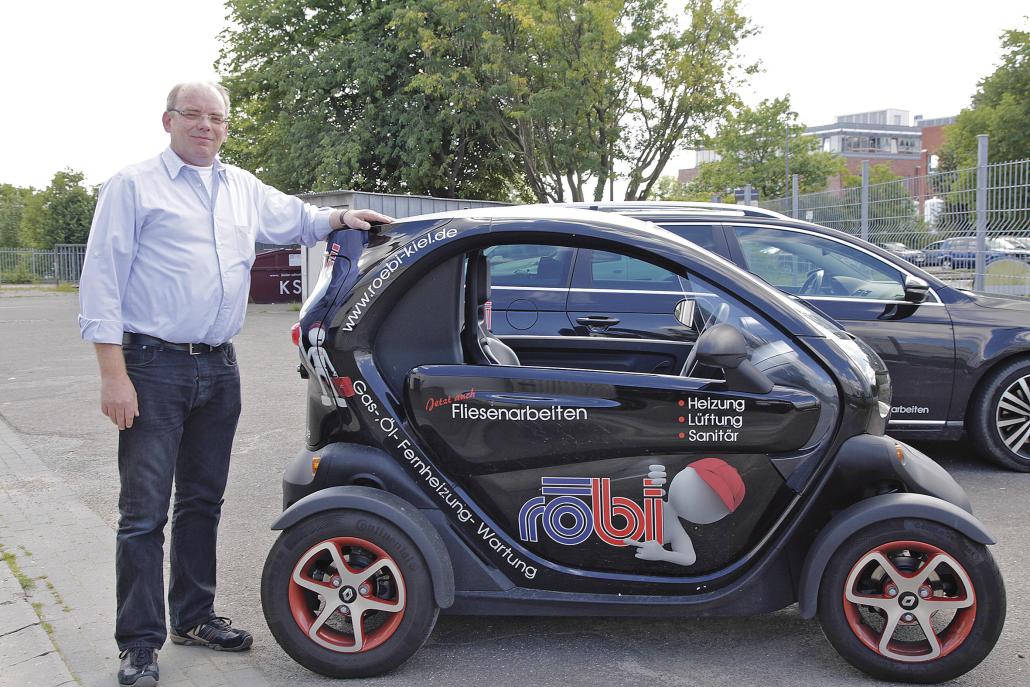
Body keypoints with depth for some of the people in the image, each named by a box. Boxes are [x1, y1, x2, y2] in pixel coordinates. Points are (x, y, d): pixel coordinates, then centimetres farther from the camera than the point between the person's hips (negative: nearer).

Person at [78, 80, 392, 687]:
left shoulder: (243, 188, 16)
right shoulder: (134, 186, -2)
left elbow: (293, 217, 33)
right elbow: (102, 280, -8)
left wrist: (340, 218, 10)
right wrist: (113, 374, -15)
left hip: (219, 368, 6)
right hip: (154, 368, -6)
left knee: (203, 501, 14)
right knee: (145, 511, -4)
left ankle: (194, 616, 28)